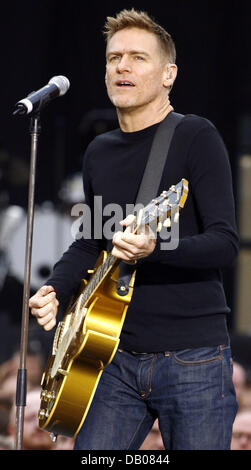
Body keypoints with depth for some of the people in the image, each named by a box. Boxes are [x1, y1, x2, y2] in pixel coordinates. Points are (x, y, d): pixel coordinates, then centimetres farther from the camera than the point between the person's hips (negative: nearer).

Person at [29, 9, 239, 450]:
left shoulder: (194, 137, -6)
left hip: (193, 359, -5)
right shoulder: (99, 153, 14)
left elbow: (225, 244, -14)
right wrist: (54, 290, 6)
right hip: (119, 358, 5)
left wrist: (154, 248, -31)